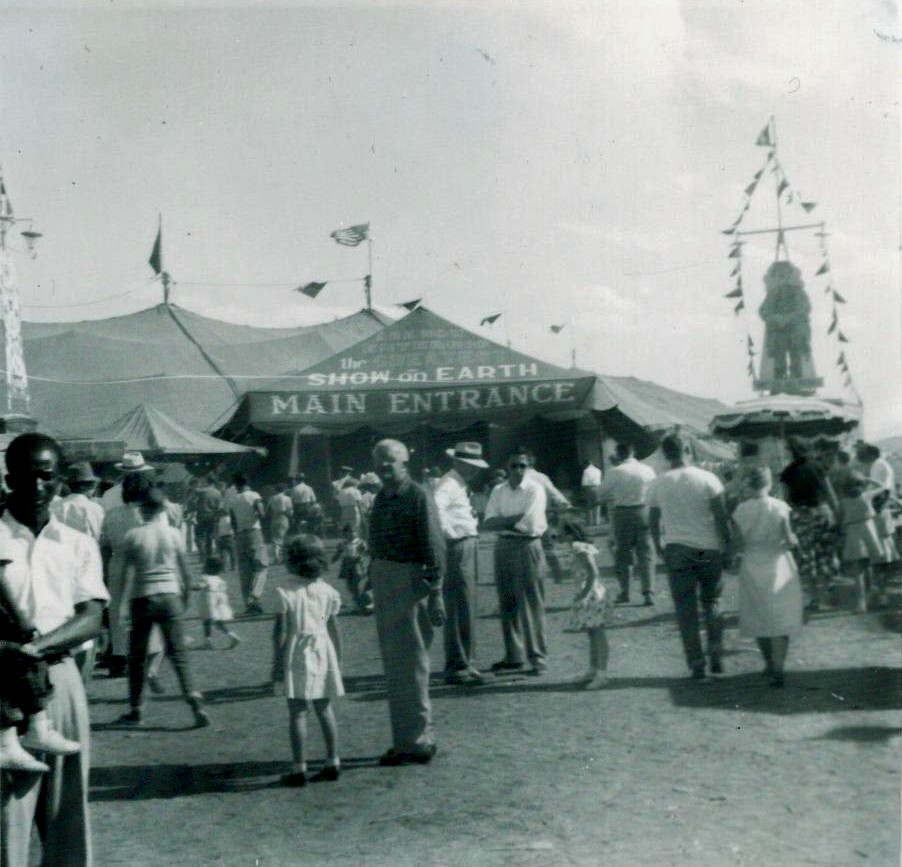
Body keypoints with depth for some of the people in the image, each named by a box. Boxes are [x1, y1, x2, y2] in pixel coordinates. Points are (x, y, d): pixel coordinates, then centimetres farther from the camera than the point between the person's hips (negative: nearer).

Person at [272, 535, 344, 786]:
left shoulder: (285, 593, -8)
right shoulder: (327, 591, 4)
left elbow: (280, 630, -9)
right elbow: (334, 629, 8)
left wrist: (277, 660, -1)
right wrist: (338, 660, 15)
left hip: (297, 654, -4)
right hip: (323, 652, 4)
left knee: (297, 711, -1)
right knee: (324, 708, 13)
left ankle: (299, 768, 0)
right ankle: (332, 763, 16)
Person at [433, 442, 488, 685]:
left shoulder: (461, 485, 17)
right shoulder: (448, 484, -14)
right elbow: (436, 507, -33)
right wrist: (448, 532, -25)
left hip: (468, 548, 10)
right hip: (458, 548, -10)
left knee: (466, 610, 16)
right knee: (460, 610, -7)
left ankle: (465, 663, 25)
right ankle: (457, 667, -2)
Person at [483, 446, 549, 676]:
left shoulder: (535, 490, -5)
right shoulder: (498, 492, 8)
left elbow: (530, 524, -15)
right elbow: (488, 524, -1)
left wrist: (503, 522, -6)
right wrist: (515, 520, -13)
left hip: (528, 547, -5)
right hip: (503, 548, 5)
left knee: (531, 605, -3)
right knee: (507, 605, 10)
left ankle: (537, 657, 6)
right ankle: (513, 657, 21)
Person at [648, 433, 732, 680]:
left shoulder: (658, 484, -1)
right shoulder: (707, 479, -6)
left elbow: (653, 520, 7)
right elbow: (721, 517, -8)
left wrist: (658, 547, 21)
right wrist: (727, 546, 0)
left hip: (676, 550, 0)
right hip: (708, 549, 0)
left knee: (686, 609, 5)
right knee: (711, 602, 17)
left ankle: (697, 665, 5)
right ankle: (716, 655, 7)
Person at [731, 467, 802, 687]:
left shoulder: (741, 510, -7)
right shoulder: (779, 507, -11)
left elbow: (738, 544, -5)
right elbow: (789, 540, -12)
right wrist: (794, 539, 10)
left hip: (752, 568, 2)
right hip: (778, 567, -2)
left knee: (758, 619, 17)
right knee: (780, 620, 3)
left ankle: (770, 665, 30)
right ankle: (777, 670, -7)